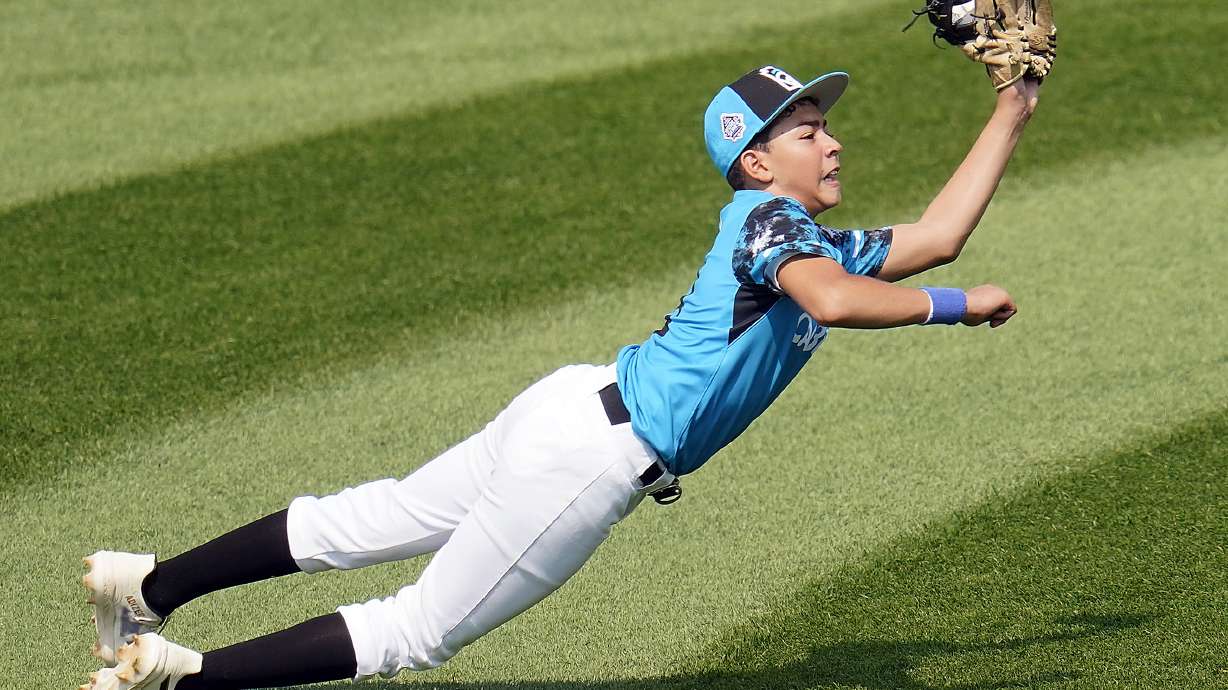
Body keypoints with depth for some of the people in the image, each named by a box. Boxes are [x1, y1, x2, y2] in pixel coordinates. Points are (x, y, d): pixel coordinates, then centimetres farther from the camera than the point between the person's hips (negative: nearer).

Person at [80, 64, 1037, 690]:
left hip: (579, 412, 9)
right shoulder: (766, 218, -12)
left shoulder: (819, 245, 16)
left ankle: (149, 587, 17)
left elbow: (934, 235, 19)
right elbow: (832, 300, -31)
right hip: (592, 451, -9)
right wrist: (952, 306, -20)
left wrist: (1012, 113, 19)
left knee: (369, 523, 13)